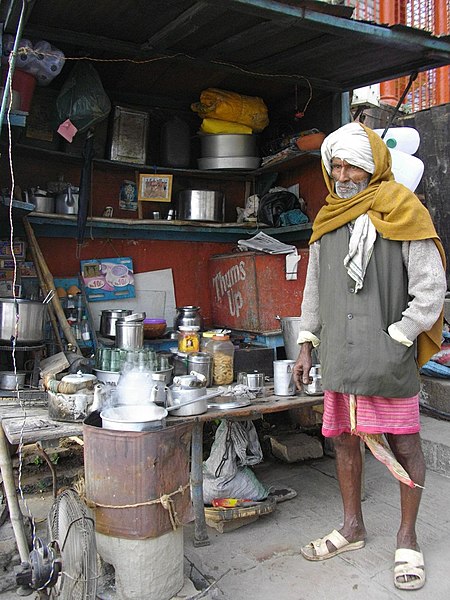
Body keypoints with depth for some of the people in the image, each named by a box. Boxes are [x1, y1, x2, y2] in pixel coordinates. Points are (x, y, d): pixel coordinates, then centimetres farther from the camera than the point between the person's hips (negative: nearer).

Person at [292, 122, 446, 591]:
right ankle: (352, 527, 33)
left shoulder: (400, 213, -3)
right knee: (343, 439, 13)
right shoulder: (327, 221, 14)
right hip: (338, 355, 5)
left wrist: (395, 341, -11)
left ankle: (407, 538, 24)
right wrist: (306, 345, 14)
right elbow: (313, 288, 19)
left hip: (388, 356, -5)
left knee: (403, 445, 4)